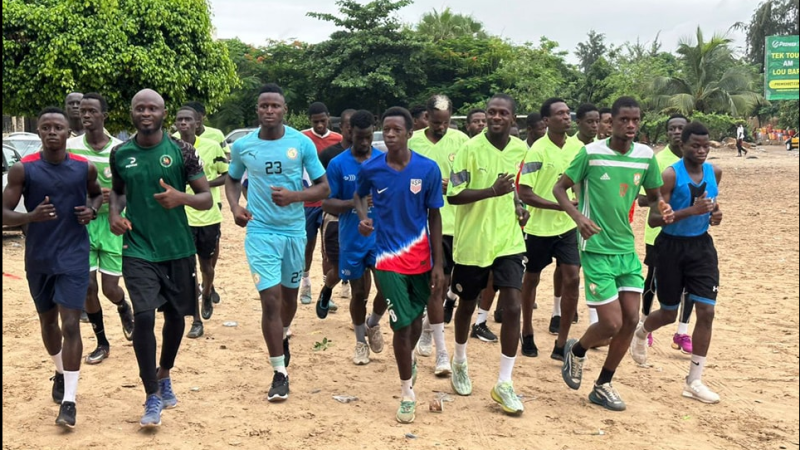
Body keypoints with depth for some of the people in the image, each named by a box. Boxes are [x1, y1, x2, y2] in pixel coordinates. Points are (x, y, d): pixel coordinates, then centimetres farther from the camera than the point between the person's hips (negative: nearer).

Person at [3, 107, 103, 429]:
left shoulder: (85, 168, -3)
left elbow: (97, 194, 17)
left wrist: (92, 210, -6)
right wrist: (31, 216, -28)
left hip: (74, 257, -1)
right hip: (38, 259, 1)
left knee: (70, 324, -8)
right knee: (48, 321, 17)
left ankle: (69, 400, -2)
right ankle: (60, 373, 44)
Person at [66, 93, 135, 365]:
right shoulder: (69, 147, -2)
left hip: (112, 225, -1)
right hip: (81, 224, 1)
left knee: (110, 288, 0)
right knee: (88, 287, -1)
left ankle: (125, 310, 38)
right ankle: (101, 343, 19)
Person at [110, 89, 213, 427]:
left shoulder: (182, 151, -5)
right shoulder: (120, 154, 1)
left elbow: (207, 198, -3)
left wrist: (181, 198, -24)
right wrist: (114, 214, -2)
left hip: (178, 248, 0)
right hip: (137, 249, 0)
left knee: (176, 315, 12)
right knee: (144, 315, -12)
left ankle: (164, 376, 39)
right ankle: (152, 397, 2)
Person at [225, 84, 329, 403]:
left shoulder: (302, 143, -8)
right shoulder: (242, 146, -4)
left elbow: (324, 188, -4)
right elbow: (232, 179, 14)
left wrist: (293, 196, -23)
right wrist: (234, 207, -6)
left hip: (294, 230, 1)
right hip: (260, 231, -1)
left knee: (289, 292, 19)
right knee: (270, 299, -9)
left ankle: (284, 337, 51)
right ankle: (280, 373, 3)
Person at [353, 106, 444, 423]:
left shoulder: (428, 169, -9)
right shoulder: (370, 169, -7)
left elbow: (434, 217, -2)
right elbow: (359, 195, 15)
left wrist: (438, 264, -3)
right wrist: (363, 216, -9)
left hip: (421, 257, 1)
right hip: (389, 257, -1)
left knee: (416, 318, 19)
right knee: (401, 324, -4)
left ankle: (410, 357, 51)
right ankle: (407, 392, 14)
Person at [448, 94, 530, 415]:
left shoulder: (521, 150, 3)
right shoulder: (470, 149, -11)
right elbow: (453, 195, -16)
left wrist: (519, 207, 4)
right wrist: (492, 191, -28)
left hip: (509, 241, 3)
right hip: (472, 242, -2)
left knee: (512, 307, -8)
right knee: (467, 305, 14)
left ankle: (504, 384, 4)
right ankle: (460, 363, 41)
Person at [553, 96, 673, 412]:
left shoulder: (646, 156, 3)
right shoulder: (591, 153, -10)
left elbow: (654, 196, 15)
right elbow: (559, 188, -4)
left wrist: (662, 209, -9)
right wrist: (578, 217, -22)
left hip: (627, 248, 6)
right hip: (596, 249, -5)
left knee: (631, 319, 4)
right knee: (612, 323, -8)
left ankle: (603, 386, 21)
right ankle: (576, 351, 26)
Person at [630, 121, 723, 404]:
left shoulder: (714, 173, 2)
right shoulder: (671, 175, -16)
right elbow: (654, 219, -20)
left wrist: (715, 214, -1)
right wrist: (691, 211, -31)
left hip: (701, 245, 5)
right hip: (672, 246, -4)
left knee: (706, 311, -3)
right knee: (669, 313, 8)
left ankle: (694, 381, 8)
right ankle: (641, 333, 45)